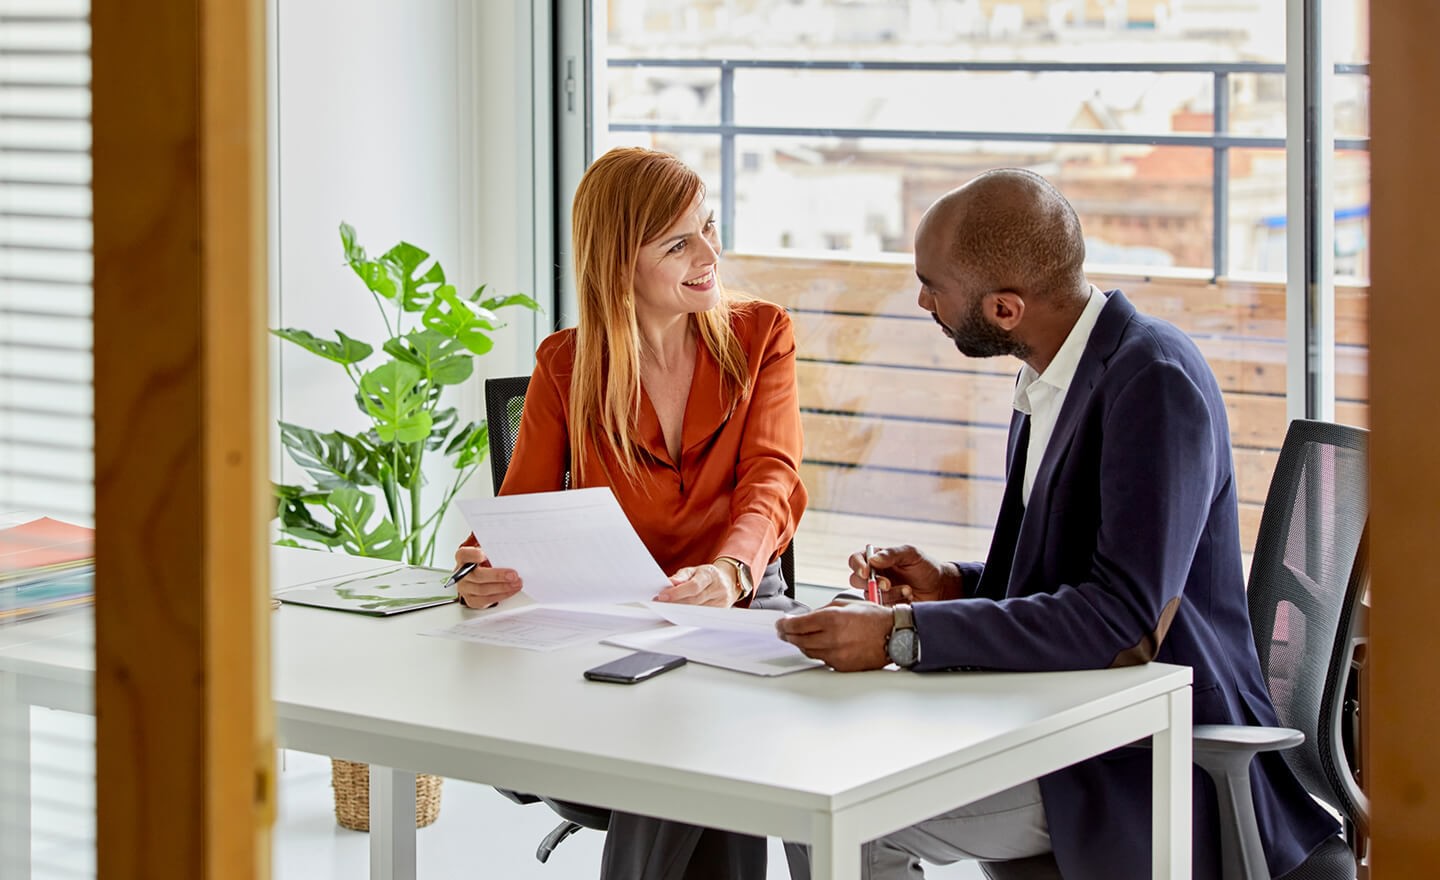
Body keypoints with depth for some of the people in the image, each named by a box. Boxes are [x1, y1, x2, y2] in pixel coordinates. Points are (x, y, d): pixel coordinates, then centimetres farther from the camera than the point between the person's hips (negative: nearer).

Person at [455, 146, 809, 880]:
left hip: (741, 605, 0)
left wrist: (731, 571, -33)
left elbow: (769, 479, -10)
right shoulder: (566, 367, 6)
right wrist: (485, 571, -25)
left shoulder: (760, 337, 5)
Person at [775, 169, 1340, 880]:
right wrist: (955, 585, 1)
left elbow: (1126, 622, -29)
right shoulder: (1048, 380, 9)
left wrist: (904, 633, -31)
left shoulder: (1154, 381, -21)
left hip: (1146, 763, -9)